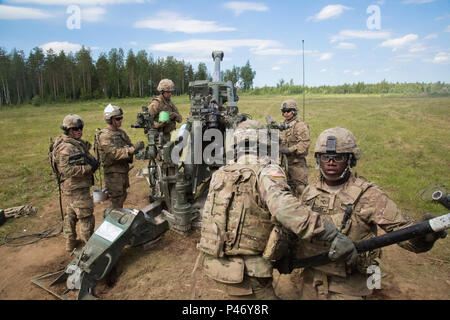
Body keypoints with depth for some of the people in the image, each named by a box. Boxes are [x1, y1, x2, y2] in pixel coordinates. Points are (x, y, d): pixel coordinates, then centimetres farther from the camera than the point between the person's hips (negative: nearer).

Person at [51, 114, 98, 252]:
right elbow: (67, 170, -27)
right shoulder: (66, 148, -19)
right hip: (76, 189, -10)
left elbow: (82, 161, 22)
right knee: (86, 217, -2)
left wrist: (92, 161, 1)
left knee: (71, 215, 20)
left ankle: (70, 242, 35)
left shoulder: (78, 143, 11)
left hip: (72, 188, 10)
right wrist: (89, 167, -25)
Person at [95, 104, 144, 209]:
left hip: (124, 171, 8)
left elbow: (130, 146, 10)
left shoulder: (121, 132, 10)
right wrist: (133, 149, -34)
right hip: (113, 174, -8)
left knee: (122, 198, 19)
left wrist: (139, 149, -13)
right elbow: (114, 153, -26)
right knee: (116, 202, -1)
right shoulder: (104, 136, -16)